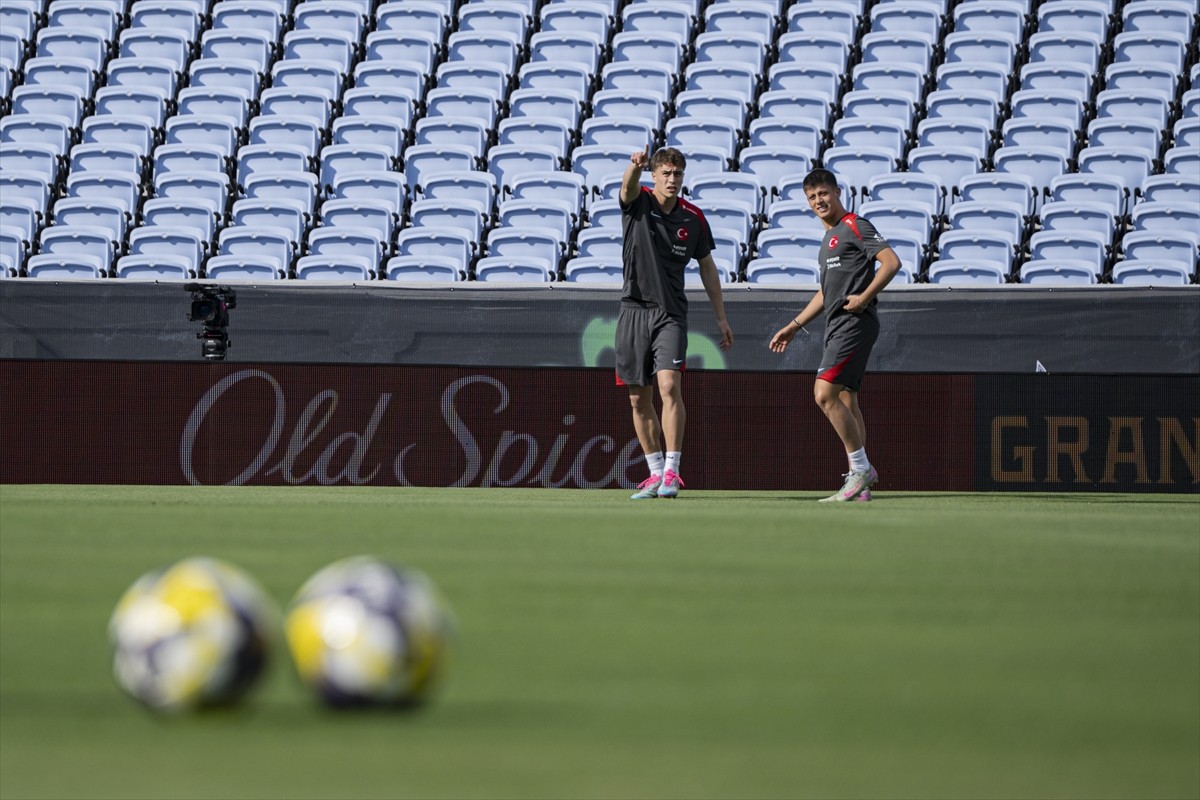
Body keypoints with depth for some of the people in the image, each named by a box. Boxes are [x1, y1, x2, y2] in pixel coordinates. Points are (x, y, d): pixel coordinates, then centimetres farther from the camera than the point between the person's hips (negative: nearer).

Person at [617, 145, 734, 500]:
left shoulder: (693, 219, 2)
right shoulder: (638, 204, -2)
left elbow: (707, 267, 13)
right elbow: (628, 186, -26)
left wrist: (721, 317, 13)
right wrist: (635, 166, -51)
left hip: (671, 313, -1)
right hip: (634, 310, 1)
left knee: (669, 385, -20)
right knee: (639, 399, 5)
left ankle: (671, 471, -21)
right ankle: (656, 473, 15)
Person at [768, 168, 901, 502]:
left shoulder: (855, 227, -6)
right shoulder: (829, 238, 23)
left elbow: (891, 261, -16)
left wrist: (865, 297, -21)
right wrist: (794, 326, 30)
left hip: (855, 322, -10)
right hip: (837, 326, 10)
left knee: (825, 393, -18)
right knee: (846, 403, 7)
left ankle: (861, 468, -13)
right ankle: (860, 483, 8)